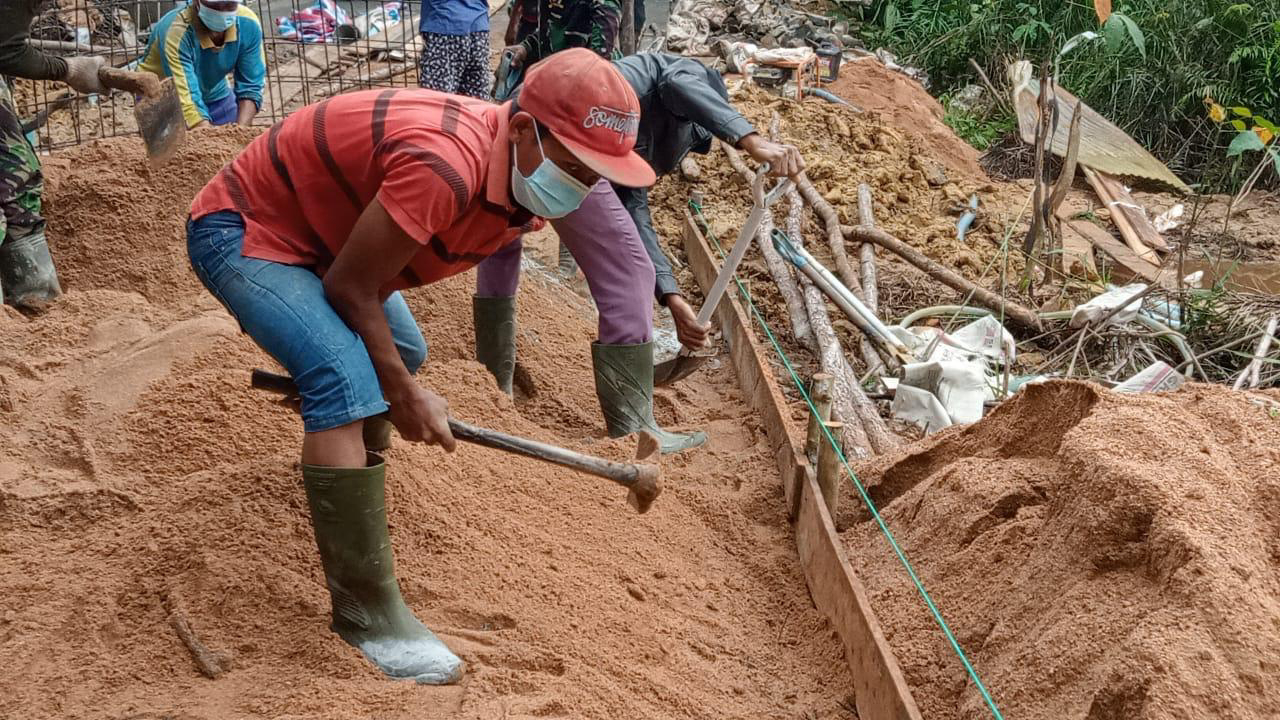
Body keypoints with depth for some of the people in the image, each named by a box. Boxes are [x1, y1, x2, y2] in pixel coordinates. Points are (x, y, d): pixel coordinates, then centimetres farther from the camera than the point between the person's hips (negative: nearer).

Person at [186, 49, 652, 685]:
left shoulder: (522, 178, -7)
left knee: (403, 351, 25)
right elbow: (348, 288, -25)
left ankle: (348, 483, 53)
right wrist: (403, 395, -16)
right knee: (350, 385, -27)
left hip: (309, 235, 10)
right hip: (239, 229, -10)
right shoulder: (447, 166, -36)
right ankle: (366, 614, -17)